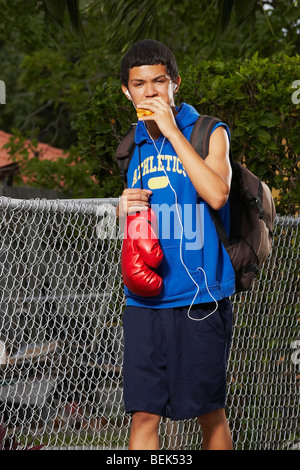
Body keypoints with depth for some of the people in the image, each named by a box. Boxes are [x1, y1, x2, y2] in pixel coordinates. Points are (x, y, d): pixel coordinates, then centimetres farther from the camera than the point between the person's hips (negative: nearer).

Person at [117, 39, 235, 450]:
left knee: (209, 412, 5)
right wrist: (124, 208, 1)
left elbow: (216, 194, -21)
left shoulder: (208, 132, -2)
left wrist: (171, 130, -17)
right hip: (144, 299, 4)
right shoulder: (135, 146, 13)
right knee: (143, 413, -1)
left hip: (200, 296, -4)